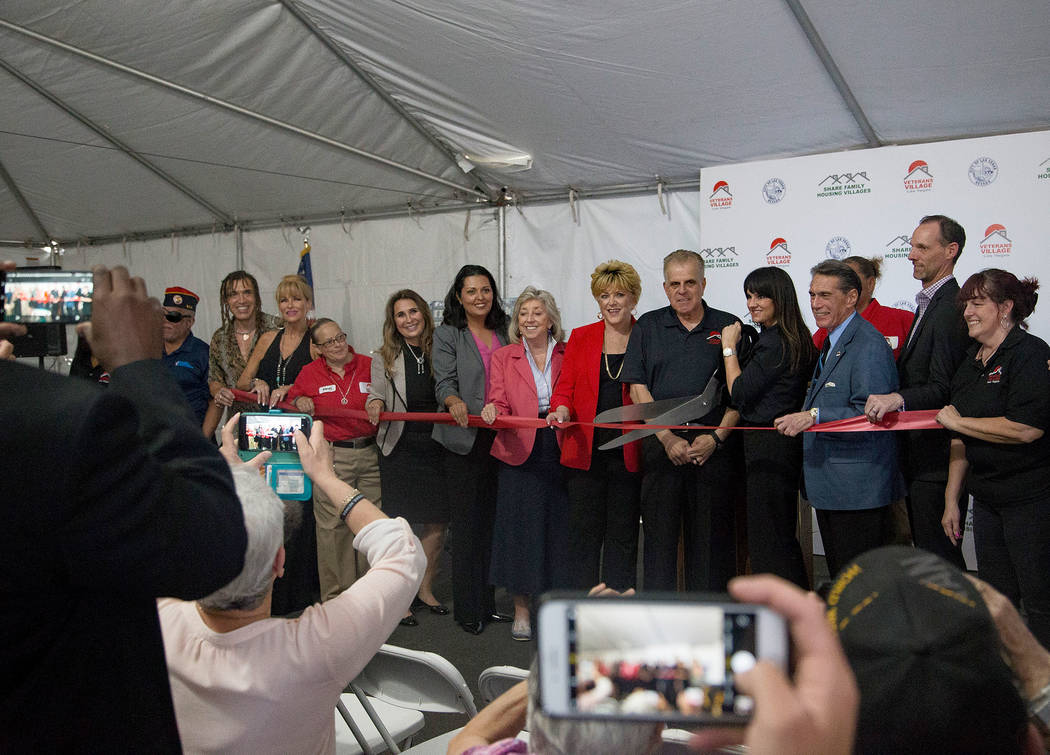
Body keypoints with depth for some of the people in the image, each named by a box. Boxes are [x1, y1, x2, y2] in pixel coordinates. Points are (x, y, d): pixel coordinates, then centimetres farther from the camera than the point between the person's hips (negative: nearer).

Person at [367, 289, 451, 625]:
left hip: (436, 447, 2)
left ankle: (425, 590, 25)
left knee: (436, 524, 7)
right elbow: (376, 393, -3)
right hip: (398, 449, -2)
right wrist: (375, 404, -24)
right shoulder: (384, 358, 2)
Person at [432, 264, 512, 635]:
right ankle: (467, 608, 7)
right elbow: (443, 381, -9)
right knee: (466, 521, -2)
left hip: (499, 437, 4)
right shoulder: (447, 334, 3)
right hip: (464, 438, -4)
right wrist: (455, 402, -29)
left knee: (492, 520, 8)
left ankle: (488, 602, 18)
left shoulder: (503, 334, 15)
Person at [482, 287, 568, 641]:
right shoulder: (503, 357, 7)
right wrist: (491, 412, -21)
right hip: (520, 452, -1)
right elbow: (500, 405, 1)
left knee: (558, 527, 3)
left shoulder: (568, 354, 7)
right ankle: (521, 610, 12)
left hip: (560, 452, 1)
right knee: (520, 527, -1)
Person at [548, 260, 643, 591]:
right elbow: (565, 388, 8)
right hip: (585, 451, 1)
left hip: (628, 453, -1)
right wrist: (561, 411, -13)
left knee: (623, 535, 5)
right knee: (584, 532, 3)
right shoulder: (580, 337, 10)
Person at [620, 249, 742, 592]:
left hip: (714, 447, 0)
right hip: (661, 446, 1)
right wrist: (667, 438, -6)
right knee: (659, 535, 4)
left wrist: (716, 438, -8)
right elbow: (637, 387, 3)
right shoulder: (648, 327, 9)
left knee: (712, 538, 3)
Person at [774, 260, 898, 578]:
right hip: (829, 486, 10)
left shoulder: (869, 345, -15)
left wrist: (815, 417, -27)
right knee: (837, 578, 17)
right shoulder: (831, 342, 17)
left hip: (858, 490, -10)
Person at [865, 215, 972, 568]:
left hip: (937, 459, -10)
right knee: (924, 549, 18)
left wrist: (898, 399, -39)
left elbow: (944, 389, -25)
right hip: (919, 456, 10)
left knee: (939, 555, -4)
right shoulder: (930, 304, 17)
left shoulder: (950, 310, -17)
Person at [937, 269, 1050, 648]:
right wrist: (951, 499, 13)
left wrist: (957, 421, -12)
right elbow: (962, 441, 15)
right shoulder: (971, 364, 12)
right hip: (987, 498, 8)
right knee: (995, 598, 13)